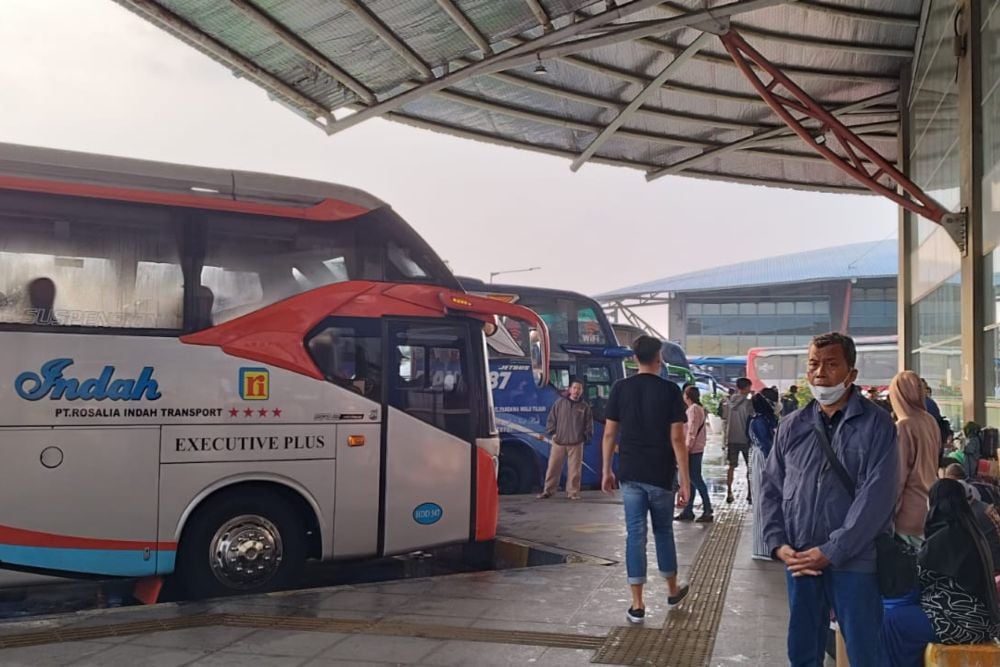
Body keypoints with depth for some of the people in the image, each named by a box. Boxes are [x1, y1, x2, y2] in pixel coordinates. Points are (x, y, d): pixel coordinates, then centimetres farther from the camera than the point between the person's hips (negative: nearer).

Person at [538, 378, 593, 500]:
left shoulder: (585, 406, 5)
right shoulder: (560, 403, 4)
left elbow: (589, 425, 8)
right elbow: (551, 419, 7)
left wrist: (585, 437, 0)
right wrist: (551, 433, 0)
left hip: (576, 444, 0)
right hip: (558, 442, 0)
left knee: (574, 469, 1)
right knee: (553, 467, 3)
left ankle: (573, 492, 12)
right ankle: (548, 490, 11)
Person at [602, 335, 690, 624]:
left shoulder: (620, 389, 0)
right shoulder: (669, 390, -7)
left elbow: (609, 434, 0)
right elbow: (677, 439, -10)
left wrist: (606, 471, 10)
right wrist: (685, 480, -6)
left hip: (630, 474, 1)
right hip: (660, 475, -1)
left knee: (635, 534, 4)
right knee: (663, 531, 16)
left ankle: (637, 604, 4)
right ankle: (673, 590, 34)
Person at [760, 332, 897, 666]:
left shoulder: (876, 425, -5)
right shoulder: (791, 427, 8)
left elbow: (876, 496, -13)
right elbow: (771, 487, 10)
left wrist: (831, 552, -16)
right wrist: (778, 544, -4)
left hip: (854, 563, -4)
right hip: (799, 560, 4)